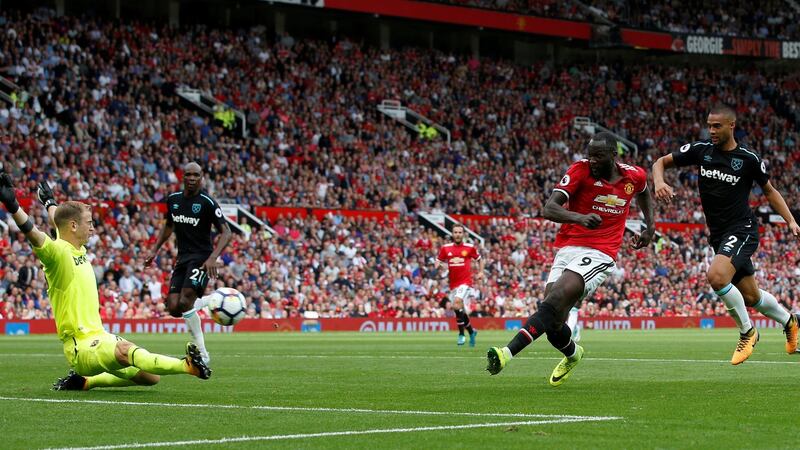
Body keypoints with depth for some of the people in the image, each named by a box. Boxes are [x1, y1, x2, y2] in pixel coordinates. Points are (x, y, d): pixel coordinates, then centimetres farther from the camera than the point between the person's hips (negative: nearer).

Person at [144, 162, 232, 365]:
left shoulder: (207, 202, -11)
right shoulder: (173, 199, 8)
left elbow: (226, 232, -12)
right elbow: (168, 226, 26)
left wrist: (213, 258, -26)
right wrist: (155, 251, 18)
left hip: (201, 258, -7)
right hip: (182, 258, 7)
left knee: (185, 304, -22)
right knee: (173, 308, -4)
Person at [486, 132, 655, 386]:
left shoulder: (634, 176, 4)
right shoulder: (580, 170, -5)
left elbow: (643, 192, 32)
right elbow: (548, 209, -17)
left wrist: (650, 227, 27)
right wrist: (579, 217, -34)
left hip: (600, 255, -2)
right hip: (568, 248, 2)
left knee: (555, 299, -26)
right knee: (552, 323, -3)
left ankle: (507, 353, -39)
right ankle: (572, 354, 33)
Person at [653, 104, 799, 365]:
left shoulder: (749, 159, -7)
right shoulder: (701, 150, 1)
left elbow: (769, 191, 8)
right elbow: (661, 162, 7)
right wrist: (659, 182, -15)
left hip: (742, 229, -5)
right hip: (718, 235, 5)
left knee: (716, 276, -30)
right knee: (750, 297, 12)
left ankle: (747, 331, -9)